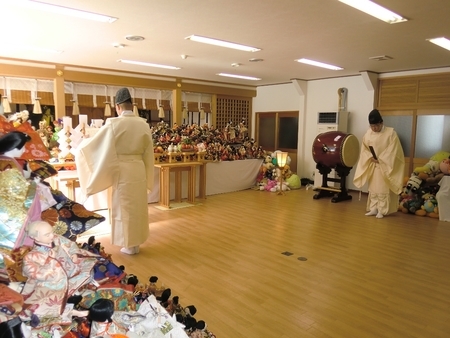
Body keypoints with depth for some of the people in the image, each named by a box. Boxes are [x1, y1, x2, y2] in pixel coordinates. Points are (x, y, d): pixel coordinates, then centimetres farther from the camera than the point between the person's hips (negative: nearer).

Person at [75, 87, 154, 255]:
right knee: (138, 205, 14)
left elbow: (94, 143, -4)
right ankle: (136, 242, 27)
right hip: (139, 169, 4)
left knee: (124, 206, 7)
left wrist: (82, 144, 19)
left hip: (122, 170, -4)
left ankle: (129, 245, 16)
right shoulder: (143, 124, 1)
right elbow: (148, 152, 8)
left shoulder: (113, 123, -12)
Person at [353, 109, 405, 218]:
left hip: (385, 166, -4)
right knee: (373, 188, 9)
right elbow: (364, 149, 6)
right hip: (372, 165, 4)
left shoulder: (391, 132, -10)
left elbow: (393, 151, -12)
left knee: (383, 189, -1)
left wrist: (380, 159, -17)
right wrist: (370, 157, -11)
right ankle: (373, 209, 18)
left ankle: (382, 211, 8)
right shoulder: (368, 133, 1)